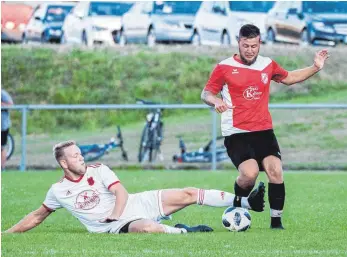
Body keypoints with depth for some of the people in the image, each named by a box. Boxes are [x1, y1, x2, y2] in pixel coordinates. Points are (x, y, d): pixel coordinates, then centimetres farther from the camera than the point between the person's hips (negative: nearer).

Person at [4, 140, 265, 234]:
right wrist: (9, 232, 3)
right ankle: (183, 231, -18)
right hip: (116, 226, -4)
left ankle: (245, 202, -9)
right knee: (148, 228, -41)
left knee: (188, 194, -7)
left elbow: (121, 192, -2)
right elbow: (37, 216, 10)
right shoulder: (58, 191, 0)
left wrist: (113, 216, -17)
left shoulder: (97, 170, 4)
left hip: (138, 204, 4)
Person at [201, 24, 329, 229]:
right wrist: (216, 101, -23)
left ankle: (276, 221, 0)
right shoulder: (224, 68, -3)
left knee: (276, 172, -14)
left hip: (264, 131, 4)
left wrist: (315, 68, 18)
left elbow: (289, 78, 28)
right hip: (236, 133, -4)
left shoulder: (268, 65, 9)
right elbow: (206, 93, 0)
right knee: (250, 172, -24)